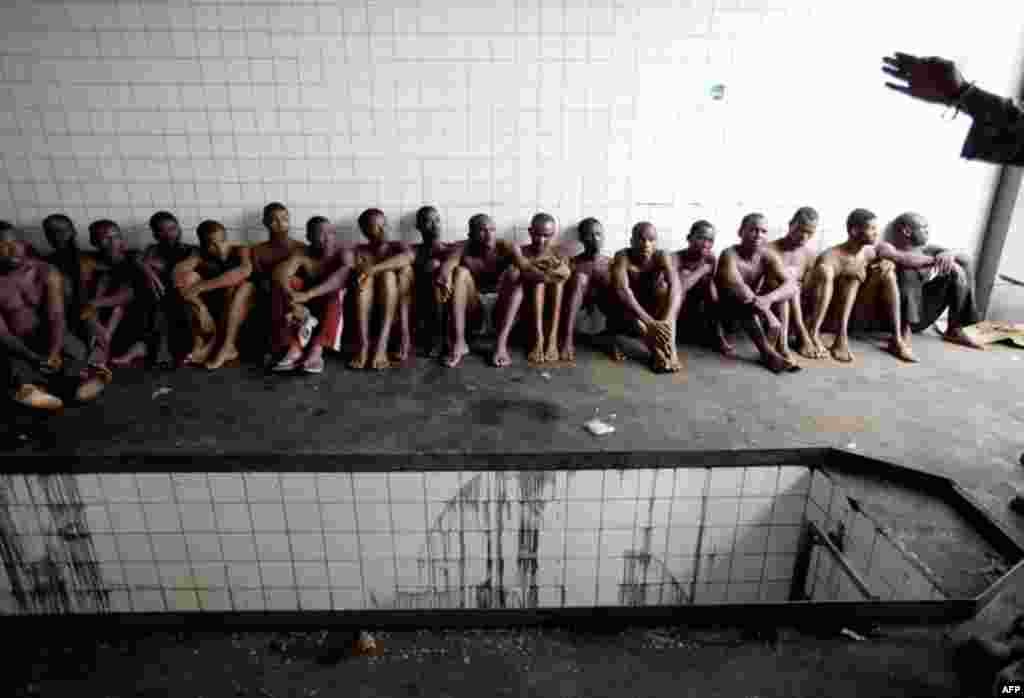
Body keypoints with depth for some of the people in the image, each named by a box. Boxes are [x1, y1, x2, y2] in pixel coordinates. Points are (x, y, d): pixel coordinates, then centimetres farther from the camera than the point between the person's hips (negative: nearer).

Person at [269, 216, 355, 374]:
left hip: (335, 308, -2)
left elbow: (344, 275, -36)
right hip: (307, 309, 3)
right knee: (282, 284, -19)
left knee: (338, 287, -31)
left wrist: (308, 295, -45)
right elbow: (279, 273, -26)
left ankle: (316, 349, -37)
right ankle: (294, 347, -26)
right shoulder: (302, 255, -8)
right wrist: (292, 299, -45)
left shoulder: (344, 253, -14)